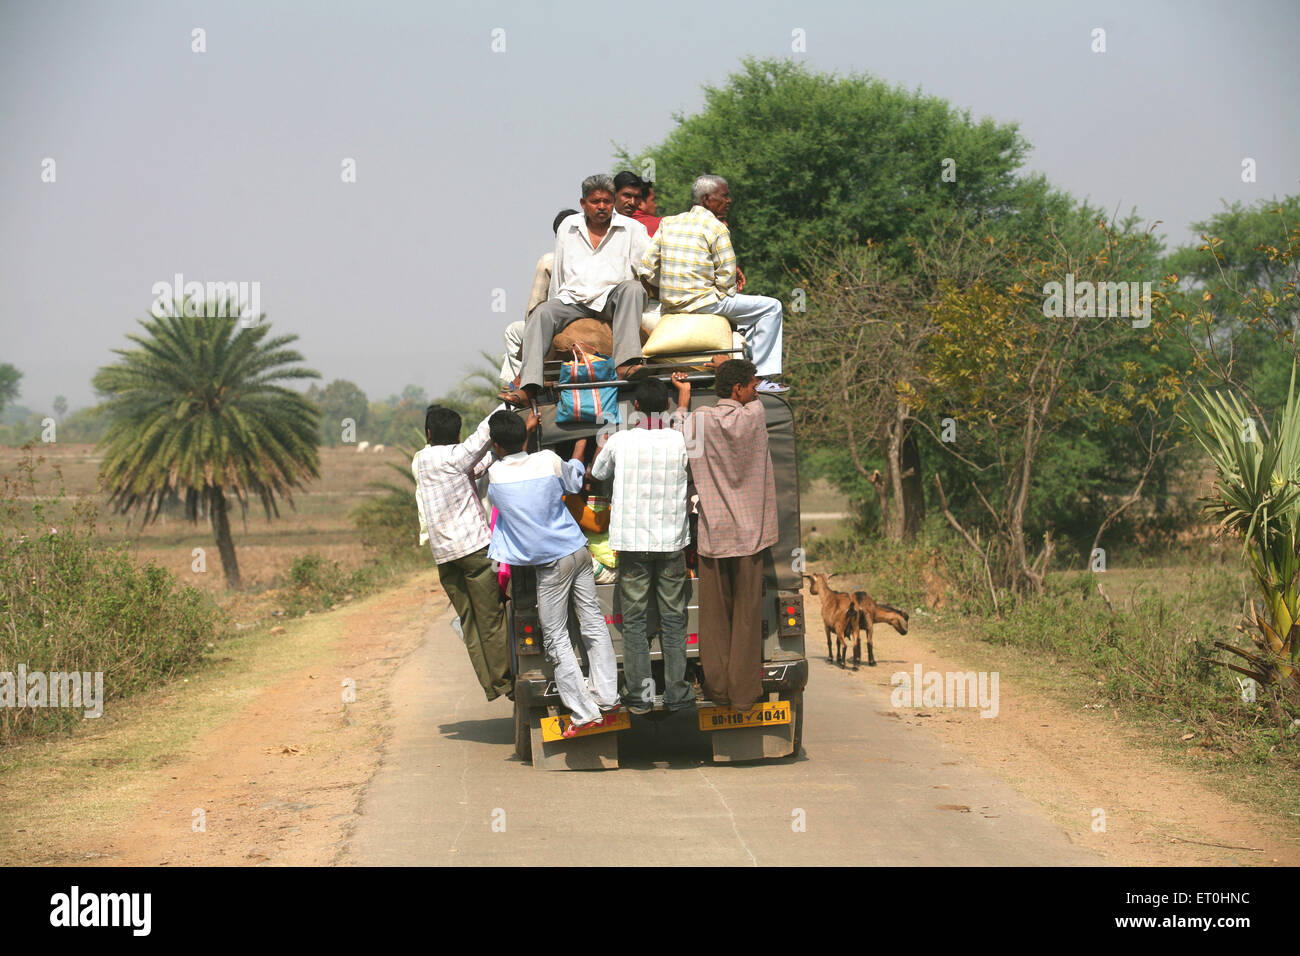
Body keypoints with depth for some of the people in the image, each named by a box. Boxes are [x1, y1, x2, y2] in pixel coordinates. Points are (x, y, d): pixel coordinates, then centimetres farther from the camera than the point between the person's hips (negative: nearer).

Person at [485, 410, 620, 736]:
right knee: (593, 623, 11)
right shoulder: (548, 459, -5)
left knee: (556, 639, 3)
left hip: (550, 563, -3)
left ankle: (585, 712, 0)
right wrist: (581, 444, 32)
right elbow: (574, 483, 17)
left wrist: (527, 427, 26)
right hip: (578, 550, 4)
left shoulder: (495, 474, -9)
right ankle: (607, 699, 11)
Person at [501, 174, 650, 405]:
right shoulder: (568, 227, 18)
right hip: (573, 299, 2)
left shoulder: (631, 229, 11)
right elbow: (558, 274, 23)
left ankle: (626, 363, -48)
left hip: (611, 299, -2)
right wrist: (555, 304, 20)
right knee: (541, 313, -26)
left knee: (632, 288, -35)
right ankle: (527, 387, -39)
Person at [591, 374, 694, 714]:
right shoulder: (680, 440, -5)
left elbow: (597, 472, 13)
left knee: (634, 619, 5)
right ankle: (676, 692, 10)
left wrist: (604, 440, 30)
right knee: (673, 619, 9)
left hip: (632, 540, -1)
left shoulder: (619, 441, -7)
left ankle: (639, 695, 4)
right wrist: (685, 391, 36)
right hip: (672, 541, 1)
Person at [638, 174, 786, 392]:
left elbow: (646, 269, 7)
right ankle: (763, 377, -2)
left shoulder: (668, 223, 10)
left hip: (671, 306, 8)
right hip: (704, 304, -8)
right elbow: (726, 278, -12)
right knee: (771, 307, 3)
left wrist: (661, 294, 20)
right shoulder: (717, 229, -9)